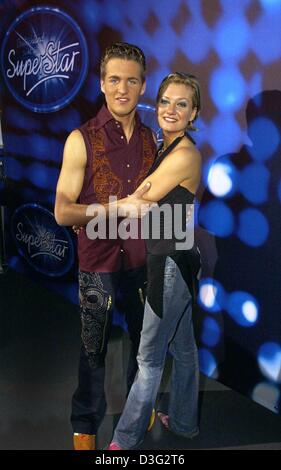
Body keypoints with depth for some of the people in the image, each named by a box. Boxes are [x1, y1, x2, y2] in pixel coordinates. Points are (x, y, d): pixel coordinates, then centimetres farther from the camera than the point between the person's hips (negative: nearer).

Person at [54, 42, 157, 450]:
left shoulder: (150, 138, 2)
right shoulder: (82, 140, -12)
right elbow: (63, 212, -14)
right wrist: (119, 207, -23)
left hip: (141, 261, 4)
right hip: (99, 266, -4)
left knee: (145, 340, 20)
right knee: (93, 350, 12)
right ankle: (85, 425, 34)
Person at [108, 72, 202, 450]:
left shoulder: (185, 155, -19)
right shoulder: (167, 148, 10)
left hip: (171, 263, -9)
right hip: (171, 259, 9)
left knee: (150, 356, 2)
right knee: (182, 346, 19)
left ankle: (126, 439, 17)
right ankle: (184, 422, 36)